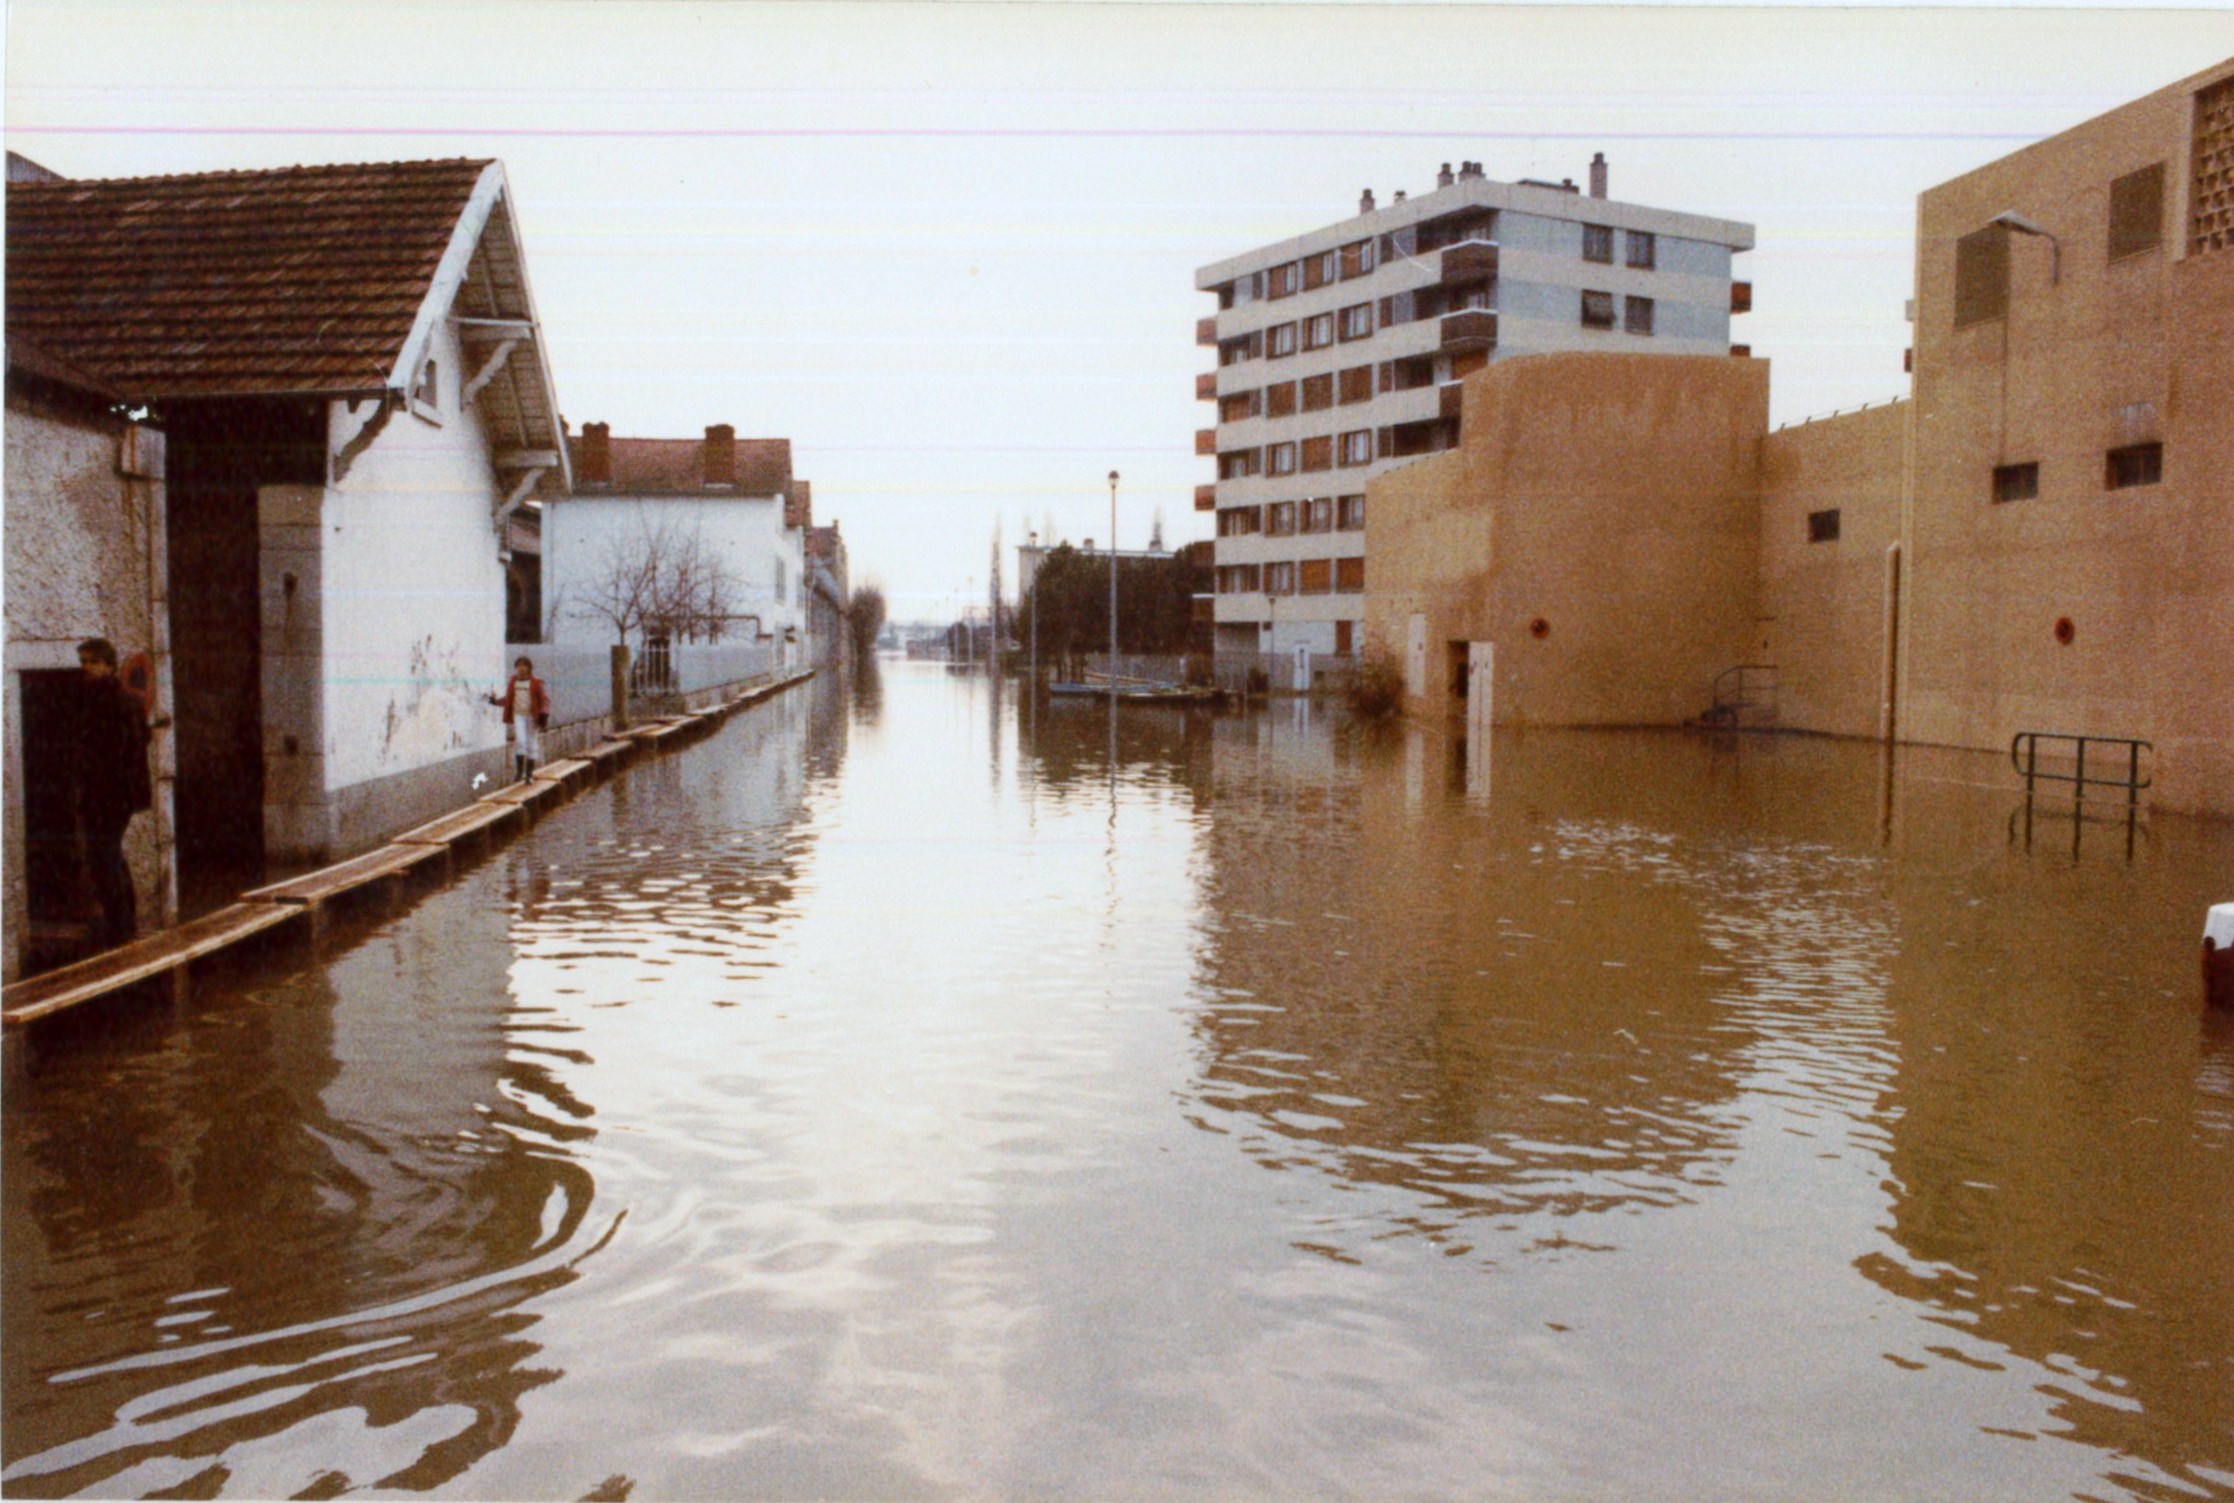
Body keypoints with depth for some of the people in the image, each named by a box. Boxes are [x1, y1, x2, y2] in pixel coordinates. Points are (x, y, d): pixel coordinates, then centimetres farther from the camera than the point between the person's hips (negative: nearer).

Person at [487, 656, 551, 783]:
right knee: (520, 740, -12)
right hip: (518, 714, 1)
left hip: (532, 715, -1)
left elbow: (544, 699, -4)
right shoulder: (512, 682, 6)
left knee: (531, 743, 4)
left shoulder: (536, 683, -4)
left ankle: (529, 773, 14)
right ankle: (519, 771, -5)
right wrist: (496, 700, 3)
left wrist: (544, 713, -16)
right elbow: (508, 699, 16)